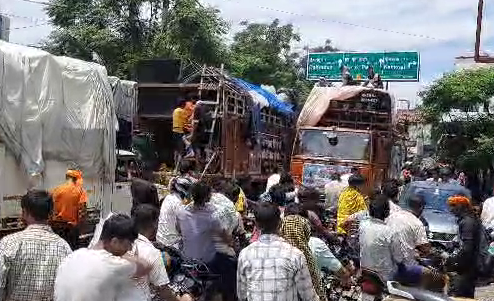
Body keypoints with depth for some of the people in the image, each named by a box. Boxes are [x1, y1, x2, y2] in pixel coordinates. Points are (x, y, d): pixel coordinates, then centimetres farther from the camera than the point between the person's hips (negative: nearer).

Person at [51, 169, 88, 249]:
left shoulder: (56, 190, 1)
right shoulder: (80, 190, -6)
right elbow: (82, 209, -10)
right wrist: (78, 223, -2)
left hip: (57, 225, 3)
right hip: (72, 225, -2)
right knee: (71, 249, 3)